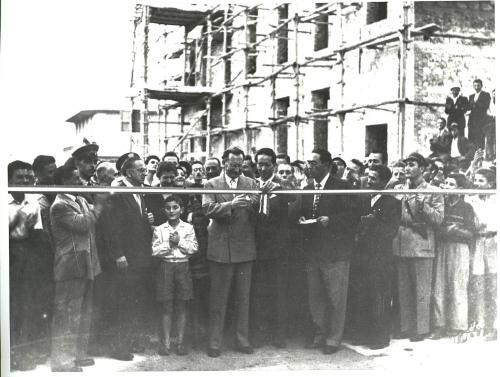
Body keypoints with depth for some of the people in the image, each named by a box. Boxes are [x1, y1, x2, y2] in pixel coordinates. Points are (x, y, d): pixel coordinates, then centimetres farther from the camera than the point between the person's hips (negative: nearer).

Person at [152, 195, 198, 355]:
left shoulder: (188, 228, 5)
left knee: (182, 307, 5)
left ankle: (180, 341, 13)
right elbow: (155, 251, -3)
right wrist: (169, 243, -12)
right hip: (166, 266, 0)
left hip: (183, 266, 0)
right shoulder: (159, 229, 4)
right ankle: (166, 342, 10)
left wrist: (179, 241, -12)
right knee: (166, 307, 3)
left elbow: (194, 248, -3)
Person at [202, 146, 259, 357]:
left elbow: (260, 209, -3)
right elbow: (208, 209, -13)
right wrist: (231, 204, -27)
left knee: (243, 298, 11)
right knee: (218, 300, 5)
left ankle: (242, 341, 22)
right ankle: (214, 343, 14)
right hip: (220, 249, -2)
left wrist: (252, 203, -26)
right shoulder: (212, 184, 2)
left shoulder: (251, 184, 8)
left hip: (245, 249, 3)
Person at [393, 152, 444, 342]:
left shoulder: (432, 192, 1)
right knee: (403, 291, 10)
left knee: (421, 291, 0)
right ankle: (406, 327, 19)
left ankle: (421, 329, 9)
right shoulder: (398, 189, 14)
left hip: (421, 246, -4)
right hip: (400, 246, 5)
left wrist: (422, 205, -18)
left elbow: (439, 219, -6)